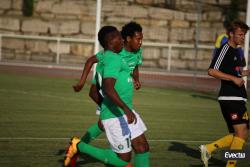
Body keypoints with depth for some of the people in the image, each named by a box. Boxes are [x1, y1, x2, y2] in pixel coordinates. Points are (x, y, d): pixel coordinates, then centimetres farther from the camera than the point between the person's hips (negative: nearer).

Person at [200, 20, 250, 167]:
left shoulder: (236, 52, 20)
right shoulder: (225, 49, -9)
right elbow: (212, 71, -18)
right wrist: (234, 78, -21)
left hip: (238, 98, 10)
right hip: (230, 98, -10)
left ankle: (208, 149, 11)